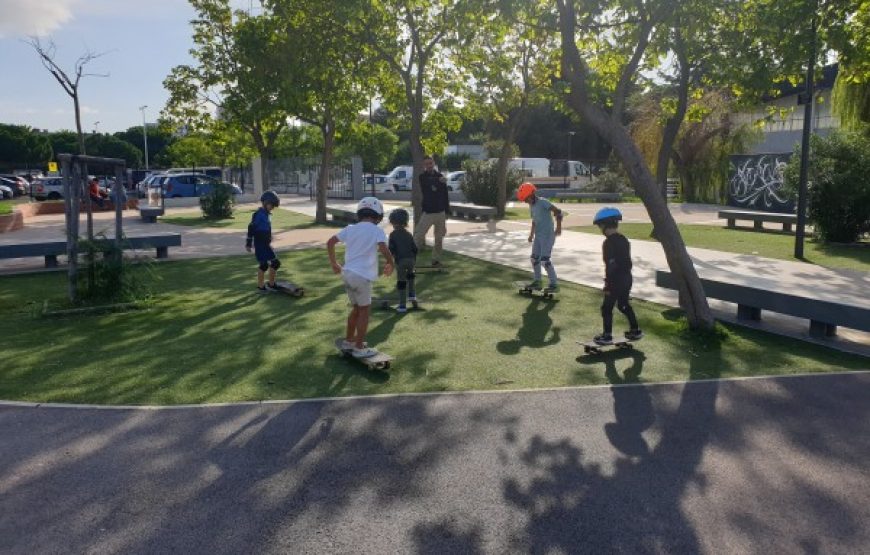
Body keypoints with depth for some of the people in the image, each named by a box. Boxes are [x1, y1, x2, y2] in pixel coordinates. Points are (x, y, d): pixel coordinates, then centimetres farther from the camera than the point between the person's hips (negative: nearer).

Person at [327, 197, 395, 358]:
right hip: (362, 276, -6)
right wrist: (390, 264, -2)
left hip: (347, 273, 7)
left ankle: (348, 341, 32)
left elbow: (330, 243, 13)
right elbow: (384, 249, -20)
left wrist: (333, 263, 22)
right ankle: (359, 348, 10)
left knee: (356, 308, 23)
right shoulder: (377, 231, -5)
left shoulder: (350, 228, 11)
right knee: (365, 311, 6)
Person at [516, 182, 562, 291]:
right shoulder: (531, 206, 11)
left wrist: (558, 226, -31)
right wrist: (531, 234, 24)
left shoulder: (543, 202, -14)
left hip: (547, 235, -9)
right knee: (534, 258, 12)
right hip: (538, 236, 9)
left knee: (545, 260, -13)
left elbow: (558, 211, -23)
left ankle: (554, 284, -6)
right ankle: (537, 282, 24)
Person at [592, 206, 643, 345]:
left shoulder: (609, 243, -19)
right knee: (624, 305, 22)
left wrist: (608, 284, -17)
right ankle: (635, 330, 28)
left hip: (616, 281, -9)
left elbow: (611, 265, -21)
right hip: (626, 279, 9)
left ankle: (607, 336, 7)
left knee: (607, 307, 2)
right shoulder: (624, 239, 8)